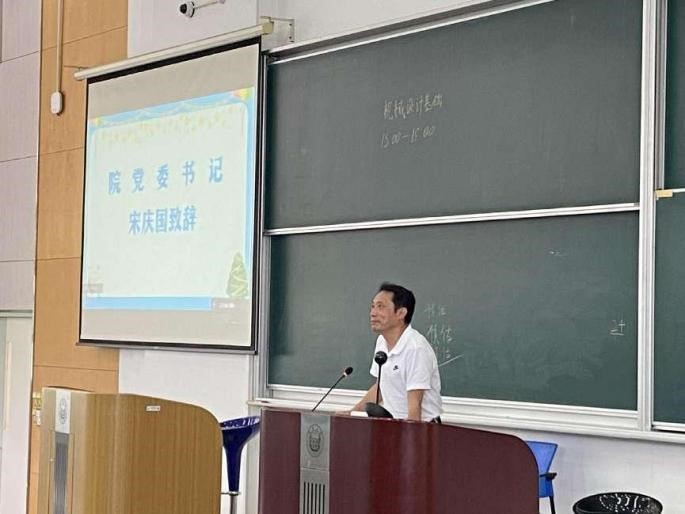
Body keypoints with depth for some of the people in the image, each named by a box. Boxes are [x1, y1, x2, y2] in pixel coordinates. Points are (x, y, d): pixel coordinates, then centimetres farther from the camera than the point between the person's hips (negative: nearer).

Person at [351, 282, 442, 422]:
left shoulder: (416, 348, -17)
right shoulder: (382, 342, 9)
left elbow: (414, 406, -20)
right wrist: (352, 413, 18)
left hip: (421, 425, -6)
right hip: (393, 423, 6)